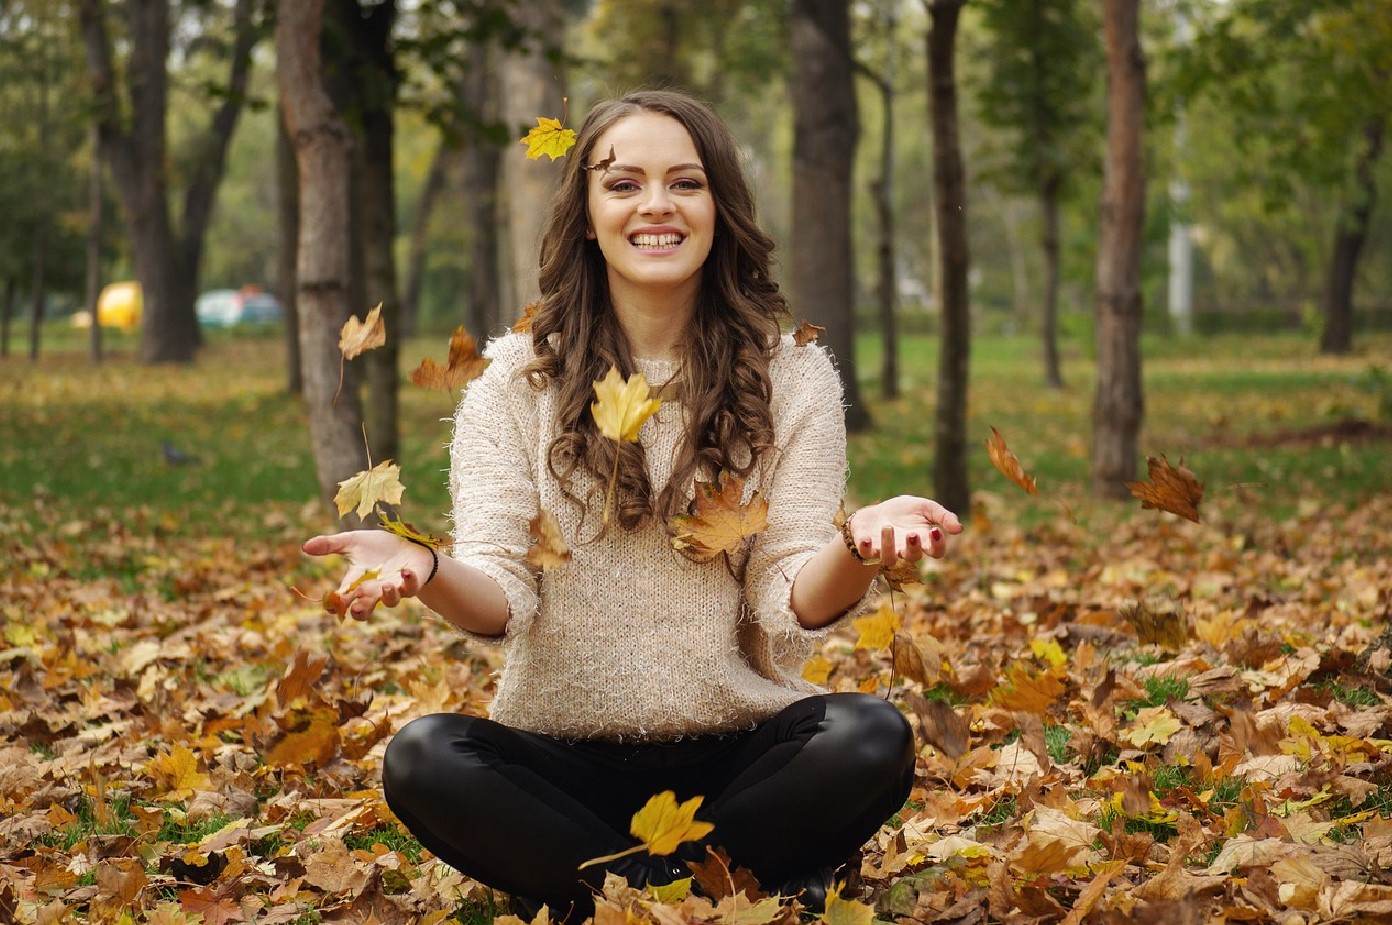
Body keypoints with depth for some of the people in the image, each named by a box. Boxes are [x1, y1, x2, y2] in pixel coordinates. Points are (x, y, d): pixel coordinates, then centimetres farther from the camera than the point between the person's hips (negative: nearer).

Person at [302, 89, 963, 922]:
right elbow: (501, 602, -7)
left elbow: (792, 611, -7)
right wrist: (426, 573, -30)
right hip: (563, 763, 0)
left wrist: (856, 549, -30)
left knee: (871, 739, -29)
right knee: (424, 759, -28)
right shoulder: (516, 380, 3)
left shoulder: (791, 377, 2)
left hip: (739, 754, 0)